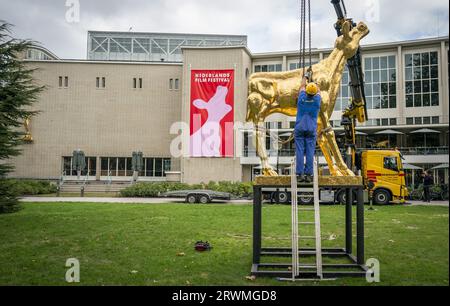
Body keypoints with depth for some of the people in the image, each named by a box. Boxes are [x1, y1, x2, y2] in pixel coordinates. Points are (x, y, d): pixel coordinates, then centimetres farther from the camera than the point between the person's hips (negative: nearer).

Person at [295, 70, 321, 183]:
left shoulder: (302, 98, -2)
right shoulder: (317, 100, -2)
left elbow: (302, 86, 18)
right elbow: (318, 91, 21)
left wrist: (306, 76, 35)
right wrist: (313, 80, 37)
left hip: (300, 128, 0)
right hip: (311, 129, 0)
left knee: (300, 152, -3)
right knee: (310, 152, -2)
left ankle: (300, 174, -7)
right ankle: (309, 174, -5)